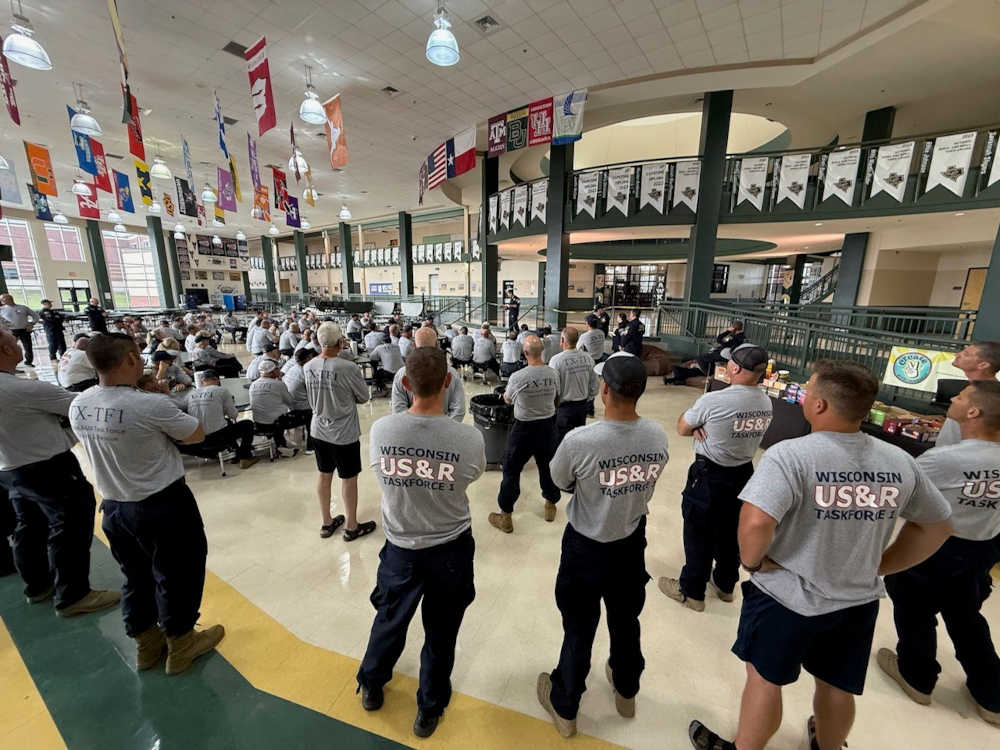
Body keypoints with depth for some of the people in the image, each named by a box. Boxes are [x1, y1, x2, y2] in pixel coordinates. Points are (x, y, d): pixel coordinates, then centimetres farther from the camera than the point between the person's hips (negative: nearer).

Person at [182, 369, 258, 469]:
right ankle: (245, 458, 16)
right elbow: (233, 415, -4)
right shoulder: (221, 391, -7)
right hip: (219, 437, -6)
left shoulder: (191, 394, 5)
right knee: (248, 424, 17)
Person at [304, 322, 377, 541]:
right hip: (344, 433, -6)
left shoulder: (309, 367, -5)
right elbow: (364, 397, -10)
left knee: (324, 476, 19)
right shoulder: (348, 368, -23)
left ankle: (327, 523, 36)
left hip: (318, 430, 6)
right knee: (349, 479, 10)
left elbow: (311, 400, 8)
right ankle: (352, 527, 26)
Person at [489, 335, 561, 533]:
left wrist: (506, 393, 21)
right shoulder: (553, 374, -9)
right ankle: (551, 506, 40)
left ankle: (506, 517, 18)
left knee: (511, 471, 9)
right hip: (548, 425, 4)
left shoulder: (517, 377, -21)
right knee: (547, 467, 22)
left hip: (524, 428, -4)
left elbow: (507, 400, -2)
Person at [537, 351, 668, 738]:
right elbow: (647, 481, 0)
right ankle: (626, 691, 55)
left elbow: (560, 482, -12)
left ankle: (564, 707, 43)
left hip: (586, 548, -4)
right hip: (632, 543, 4)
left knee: (579, 630, 18)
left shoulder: (579, 440, -31)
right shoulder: (658, 437, -16)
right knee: (626, 621, 28)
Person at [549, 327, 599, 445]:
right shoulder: (588, 358, -5)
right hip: (583, 406, 5)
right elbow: (595, 385, 2)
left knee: (561, 442, 7)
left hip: (564, 407, -5)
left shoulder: (556, 360, -19)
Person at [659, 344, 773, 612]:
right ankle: (725, 584, 43)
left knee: (699, 535, 10)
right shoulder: (766, 403, -4)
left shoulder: (713, 401, -25)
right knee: (731, 533, 23)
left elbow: (682, 429, -12)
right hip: (743, 474, 7)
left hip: (709, 477, -6)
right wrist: (706, 426, -8)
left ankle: (691, 592, 26)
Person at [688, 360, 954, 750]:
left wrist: (751, 560, -16)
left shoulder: (790, 454, -28)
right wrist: (880, 566, 12)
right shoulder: (900, 461, -7)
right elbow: (938, 526, 6)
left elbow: (755, 523, -38)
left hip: (786, 597, -5)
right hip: (858, 600, 5)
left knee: (764, 679, 18)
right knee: (837, 687, 29)